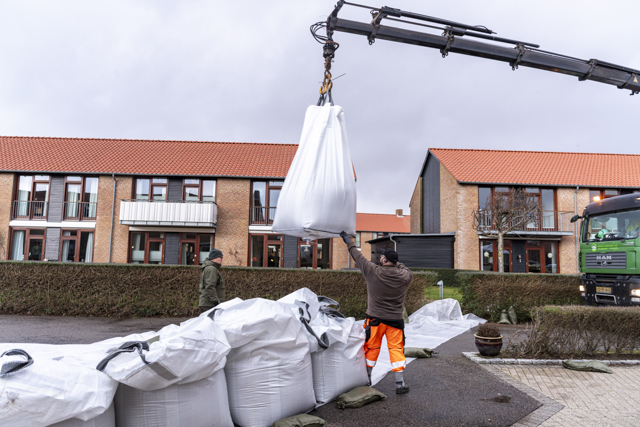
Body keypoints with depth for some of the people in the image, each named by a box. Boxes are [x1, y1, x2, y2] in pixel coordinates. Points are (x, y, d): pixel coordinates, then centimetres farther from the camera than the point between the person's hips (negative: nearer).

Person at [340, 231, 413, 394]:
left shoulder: (373, 272, -13)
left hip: (375, 318, -1)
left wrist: (348, 242, 12)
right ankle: (400, 383, 8)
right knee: (396, 349, 7)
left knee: (371, 348, 14)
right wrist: (396, 263, 16)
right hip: (395, 319, 1)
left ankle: (366, 378, 29)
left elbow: (358, 257, -1)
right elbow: (409, 272, 18)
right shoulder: (404, 276, -7)